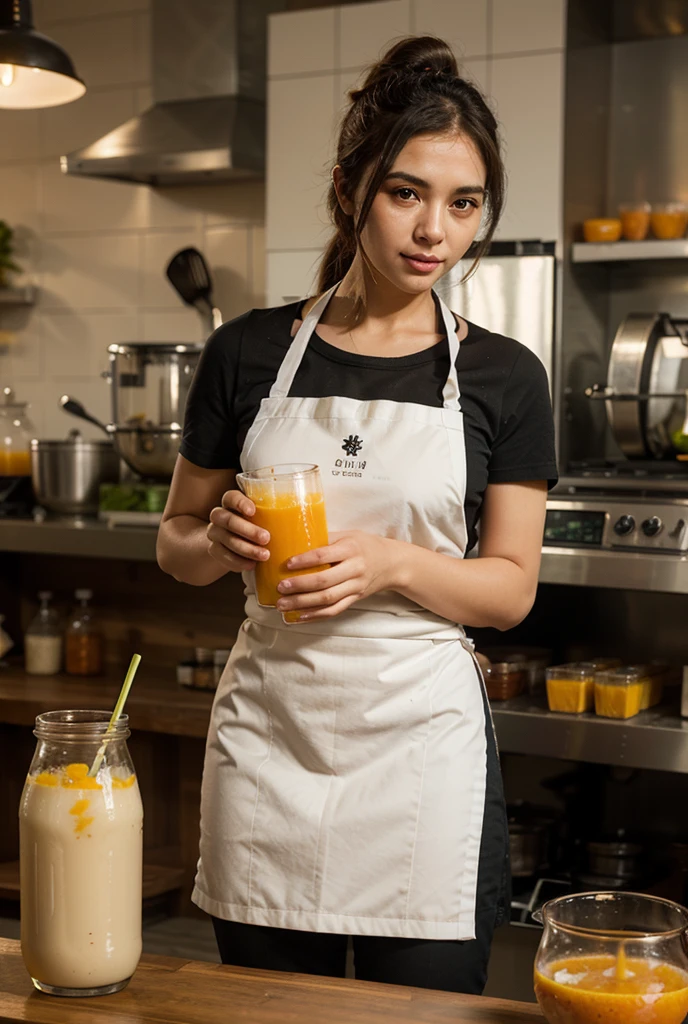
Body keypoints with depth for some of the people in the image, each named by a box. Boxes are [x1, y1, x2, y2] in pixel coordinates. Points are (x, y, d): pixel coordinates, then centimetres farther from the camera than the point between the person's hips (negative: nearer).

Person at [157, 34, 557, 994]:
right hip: (267, 725, 1)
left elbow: (511, 589, 0)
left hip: (418, 734, -1)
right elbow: (174, 544, 9)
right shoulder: (251, 351, 2)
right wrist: (221, 541, -14)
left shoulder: (502, 376, 0)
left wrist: (393, 564, -19)